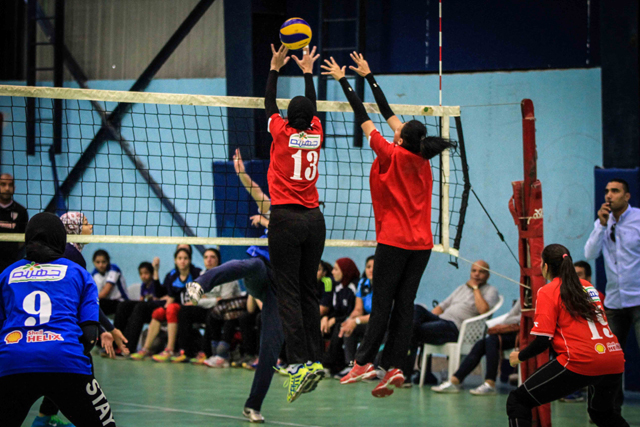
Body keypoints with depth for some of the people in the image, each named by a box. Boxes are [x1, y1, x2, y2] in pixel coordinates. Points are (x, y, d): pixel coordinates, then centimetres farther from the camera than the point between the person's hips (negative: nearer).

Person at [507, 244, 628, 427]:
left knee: (517, 401, 1)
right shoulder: (588, 286, 20)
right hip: (615, 361, 7)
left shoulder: (548, 291, 1)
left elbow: (543, 341, -6)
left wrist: (519, 356, 12)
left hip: (581, 361, -7)